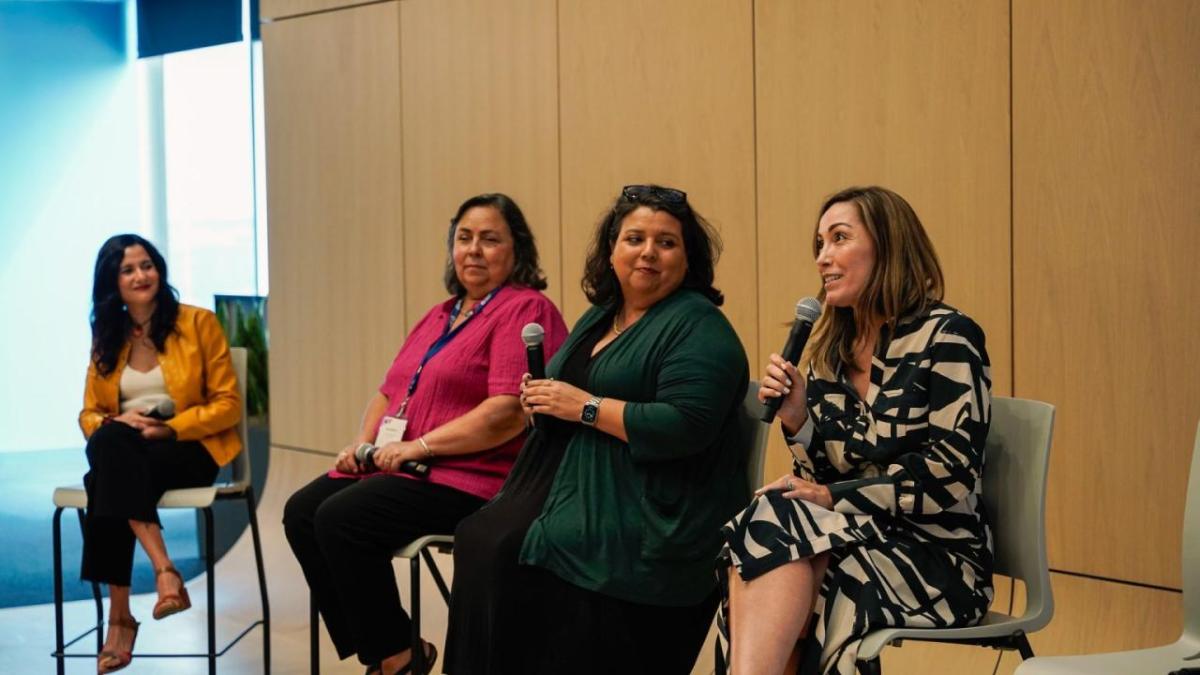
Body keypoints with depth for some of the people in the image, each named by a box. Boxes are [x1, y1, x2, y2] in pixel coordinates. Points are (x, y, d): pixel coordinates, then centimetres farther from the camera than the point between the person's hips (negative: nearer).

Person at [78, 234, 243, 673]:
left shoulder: (198, 323, 1)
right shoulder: (106, 337, 12)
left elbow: (228, 404, -2)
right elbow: (89, 414, 12)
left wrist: (170, 427, -15)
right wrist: (117, 422, -12)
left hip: (189, 448, -3)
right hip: (122, 451, 3)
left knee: (107, 482, -33)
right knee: (111, 441, -35)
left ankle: (119, 615, -31)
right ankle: (163, 570, -39)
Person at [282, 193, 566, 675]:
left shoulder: (525, 310, -9)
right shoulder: (440, 315, 20)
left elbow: (509, 411, -22)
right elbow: (390, 390, 24)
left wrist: (419, 445, -19)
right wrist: (364, 442, 3)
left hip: (470, 478, -9)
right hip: (399, 466, 9)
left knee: (341, 520, -24)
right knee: (301, 512, -7)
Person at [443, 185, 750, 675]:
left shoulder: (697, 327, -7)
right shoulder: (599, 317, 18)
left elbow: (686, 426, -20)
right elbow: (567, 397, 29)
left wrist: (587, 407, -15)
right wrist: (543, 400, 4)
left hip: (648, 520, -8)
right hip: (568, 486, 8)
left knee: (509, 552, -24)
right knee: (479, 539, -16)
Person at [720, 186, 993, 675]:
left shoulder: (945, 337, -5)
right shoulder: (830, 351, 13)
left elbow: (952, 473, -13)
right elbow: (823, 477, 12)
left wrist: (835, 498, -17)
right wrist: (797, 420, -7)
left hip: (937, 553, -5)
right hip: (855, 538, 5)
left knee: (775, 521, -29)